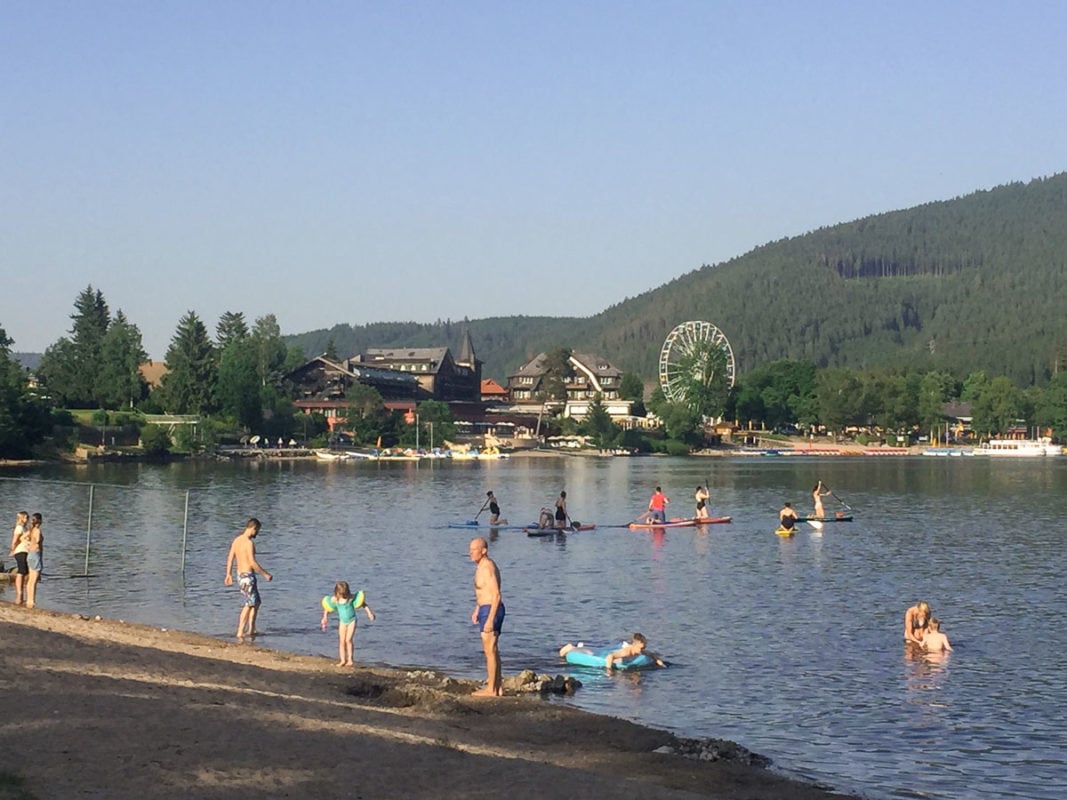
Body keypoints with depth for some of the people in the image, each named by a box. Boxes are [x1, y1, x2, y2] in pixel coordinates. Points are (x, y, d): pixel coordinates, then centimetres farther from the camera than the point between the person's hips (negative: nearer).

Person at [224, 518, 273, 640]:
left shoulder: (237, 540, 9)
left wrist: (229, 574, 21)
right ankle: (240, 633, -12)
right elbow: (253, 563, -21)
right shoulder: (249, 542, -17)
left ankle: (251, 630, 18)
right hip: (248, 576, -9)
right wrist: (265, 574, -12)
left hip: (240, 575, 9)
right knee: (249, 605, -7)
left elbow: (230, 558, 14)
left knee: (256, 602, 19)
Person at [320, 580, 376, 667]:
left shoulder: (351, 598, -17)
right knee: (341, 641, 0)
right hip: (342, 622, 3)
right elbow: (327, 608, 5)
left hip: (352, 621, -3)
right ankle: (343, 660, 8)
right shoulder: (334, 600, -11)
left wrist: (369, 612, -12)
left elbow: (363, 603, -7)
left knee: (348, 640, -11)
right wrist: (324, 618, 1)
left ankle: (350, 660, -6)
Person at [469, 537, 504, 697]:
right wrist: (477, 610, 29)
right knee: (492, 650, 14)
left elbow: (496, 596, -23)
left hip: (491, 611, -10)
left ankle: (490, 689, -1)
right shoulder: (483, 565, 12)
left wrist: (490, 620, -25)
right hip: (488, 610, 10)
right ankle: (497, 687, 19)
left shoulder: (487, 568, -20)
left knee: (490, 650, -5)